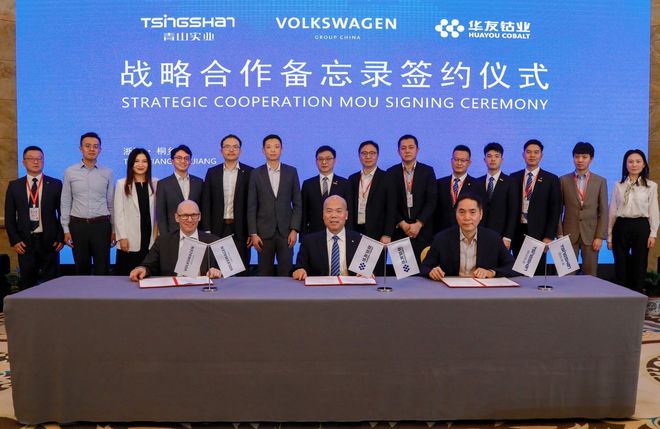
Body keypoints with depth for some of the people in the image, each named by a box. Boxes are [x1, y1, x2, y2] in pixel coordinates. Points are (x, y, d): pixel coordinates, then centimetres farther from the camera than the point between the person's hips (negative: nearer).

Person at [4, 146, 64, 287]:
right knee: (28, 282, 7)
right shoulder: (14, 186, 7)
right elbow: (9, 217, 8)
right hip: (25, 242, 1)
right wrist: (14, 240, -1)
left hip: (49, 242, -1)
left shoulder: (55, 184, 4)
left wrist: (61, 238, -3)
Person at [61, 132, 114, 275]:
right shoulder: (70, 172, 3)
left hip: (101, 225, 0)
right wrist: (66, 229, 0)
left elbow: (111, 203, 6)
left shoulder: (107, 173, 3)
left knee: (102, 268, 2)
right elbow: (65, 203, 5)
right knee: (81, 267, 10)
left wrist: (114, 229, 4)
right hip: (78, 225, 0)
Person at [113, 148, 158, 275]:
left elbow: (158, 211, 7)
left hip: (150, 237, 2)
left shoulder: (155, 183, 9)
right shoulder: (122, 184, 3)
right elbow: (118, 213, 0)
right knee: (127, 275, 0)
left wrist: (158, 234, 1)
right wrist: (122, 237, -7)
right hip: (130, 240, -2)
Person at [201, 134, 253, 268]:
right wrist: (206, 231, -1)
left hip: (241, 230, -1)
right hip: (218, 230, 1)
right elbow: (206, 203, 7)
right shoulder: (212, 172, 9)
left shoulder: (249, 173, 3)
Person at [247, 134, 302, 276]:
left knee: (286, 272, -1)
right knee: (265, 273, 4)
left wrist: (294, 230, -4)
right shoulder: (256, 174, 4)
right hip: (264, 232, 0)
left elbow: (297, 203, 4)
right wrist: (253, 233, -3)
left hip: (286, 231, 0)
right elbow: (252, 206, 3)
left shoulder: (291, 172, 5)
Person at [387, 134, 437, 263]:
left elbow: (431, 200, -1)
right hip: (399, 230, 0)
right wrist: (402, 224, -8)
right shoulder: (391, 172, 7)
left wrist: (418, 224, -10)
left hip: (423, 230, 0)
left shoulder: (427, 171, 6)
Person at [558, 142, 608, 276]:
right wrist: (559, 234, -3)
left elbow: (603, 211, 3)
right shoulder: (563, 180, 4)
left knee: (590, 274, 5)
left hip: (591, 234, 0)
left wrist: (600, 236, -4)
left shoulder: (600, 181, 5)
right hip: (569, 234, 0)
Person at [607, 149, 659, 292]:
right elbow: (612, 211, 7)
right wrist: (609, 236, 5)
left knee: (639, 267, 5)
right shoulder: (618, 186, 6)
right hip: (621, 227, 1)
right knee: (621, 267, 6)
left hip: (641, 227, -1)